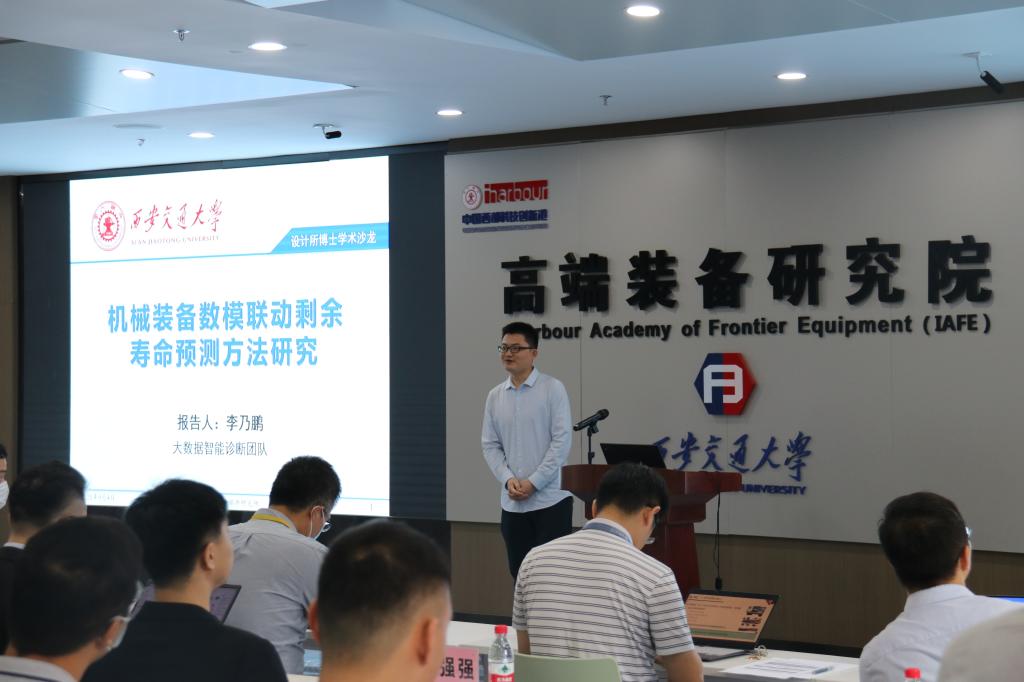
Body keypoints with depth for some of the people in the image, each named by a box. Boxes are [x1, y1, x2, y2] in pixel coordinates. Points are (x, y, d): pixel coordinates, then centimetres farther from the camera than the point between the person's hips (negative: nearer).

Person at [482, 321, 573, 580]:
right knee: (519, 573, 8)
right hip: (512, 503, 4)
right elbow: (490, 445, 8)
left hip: (550, 500, -4)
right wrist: (508, 480, -8)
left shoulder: (552, 389, -4)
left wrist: (533, 483, -14)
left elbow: (562, 440, -9)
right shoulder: (495, 396, 8)